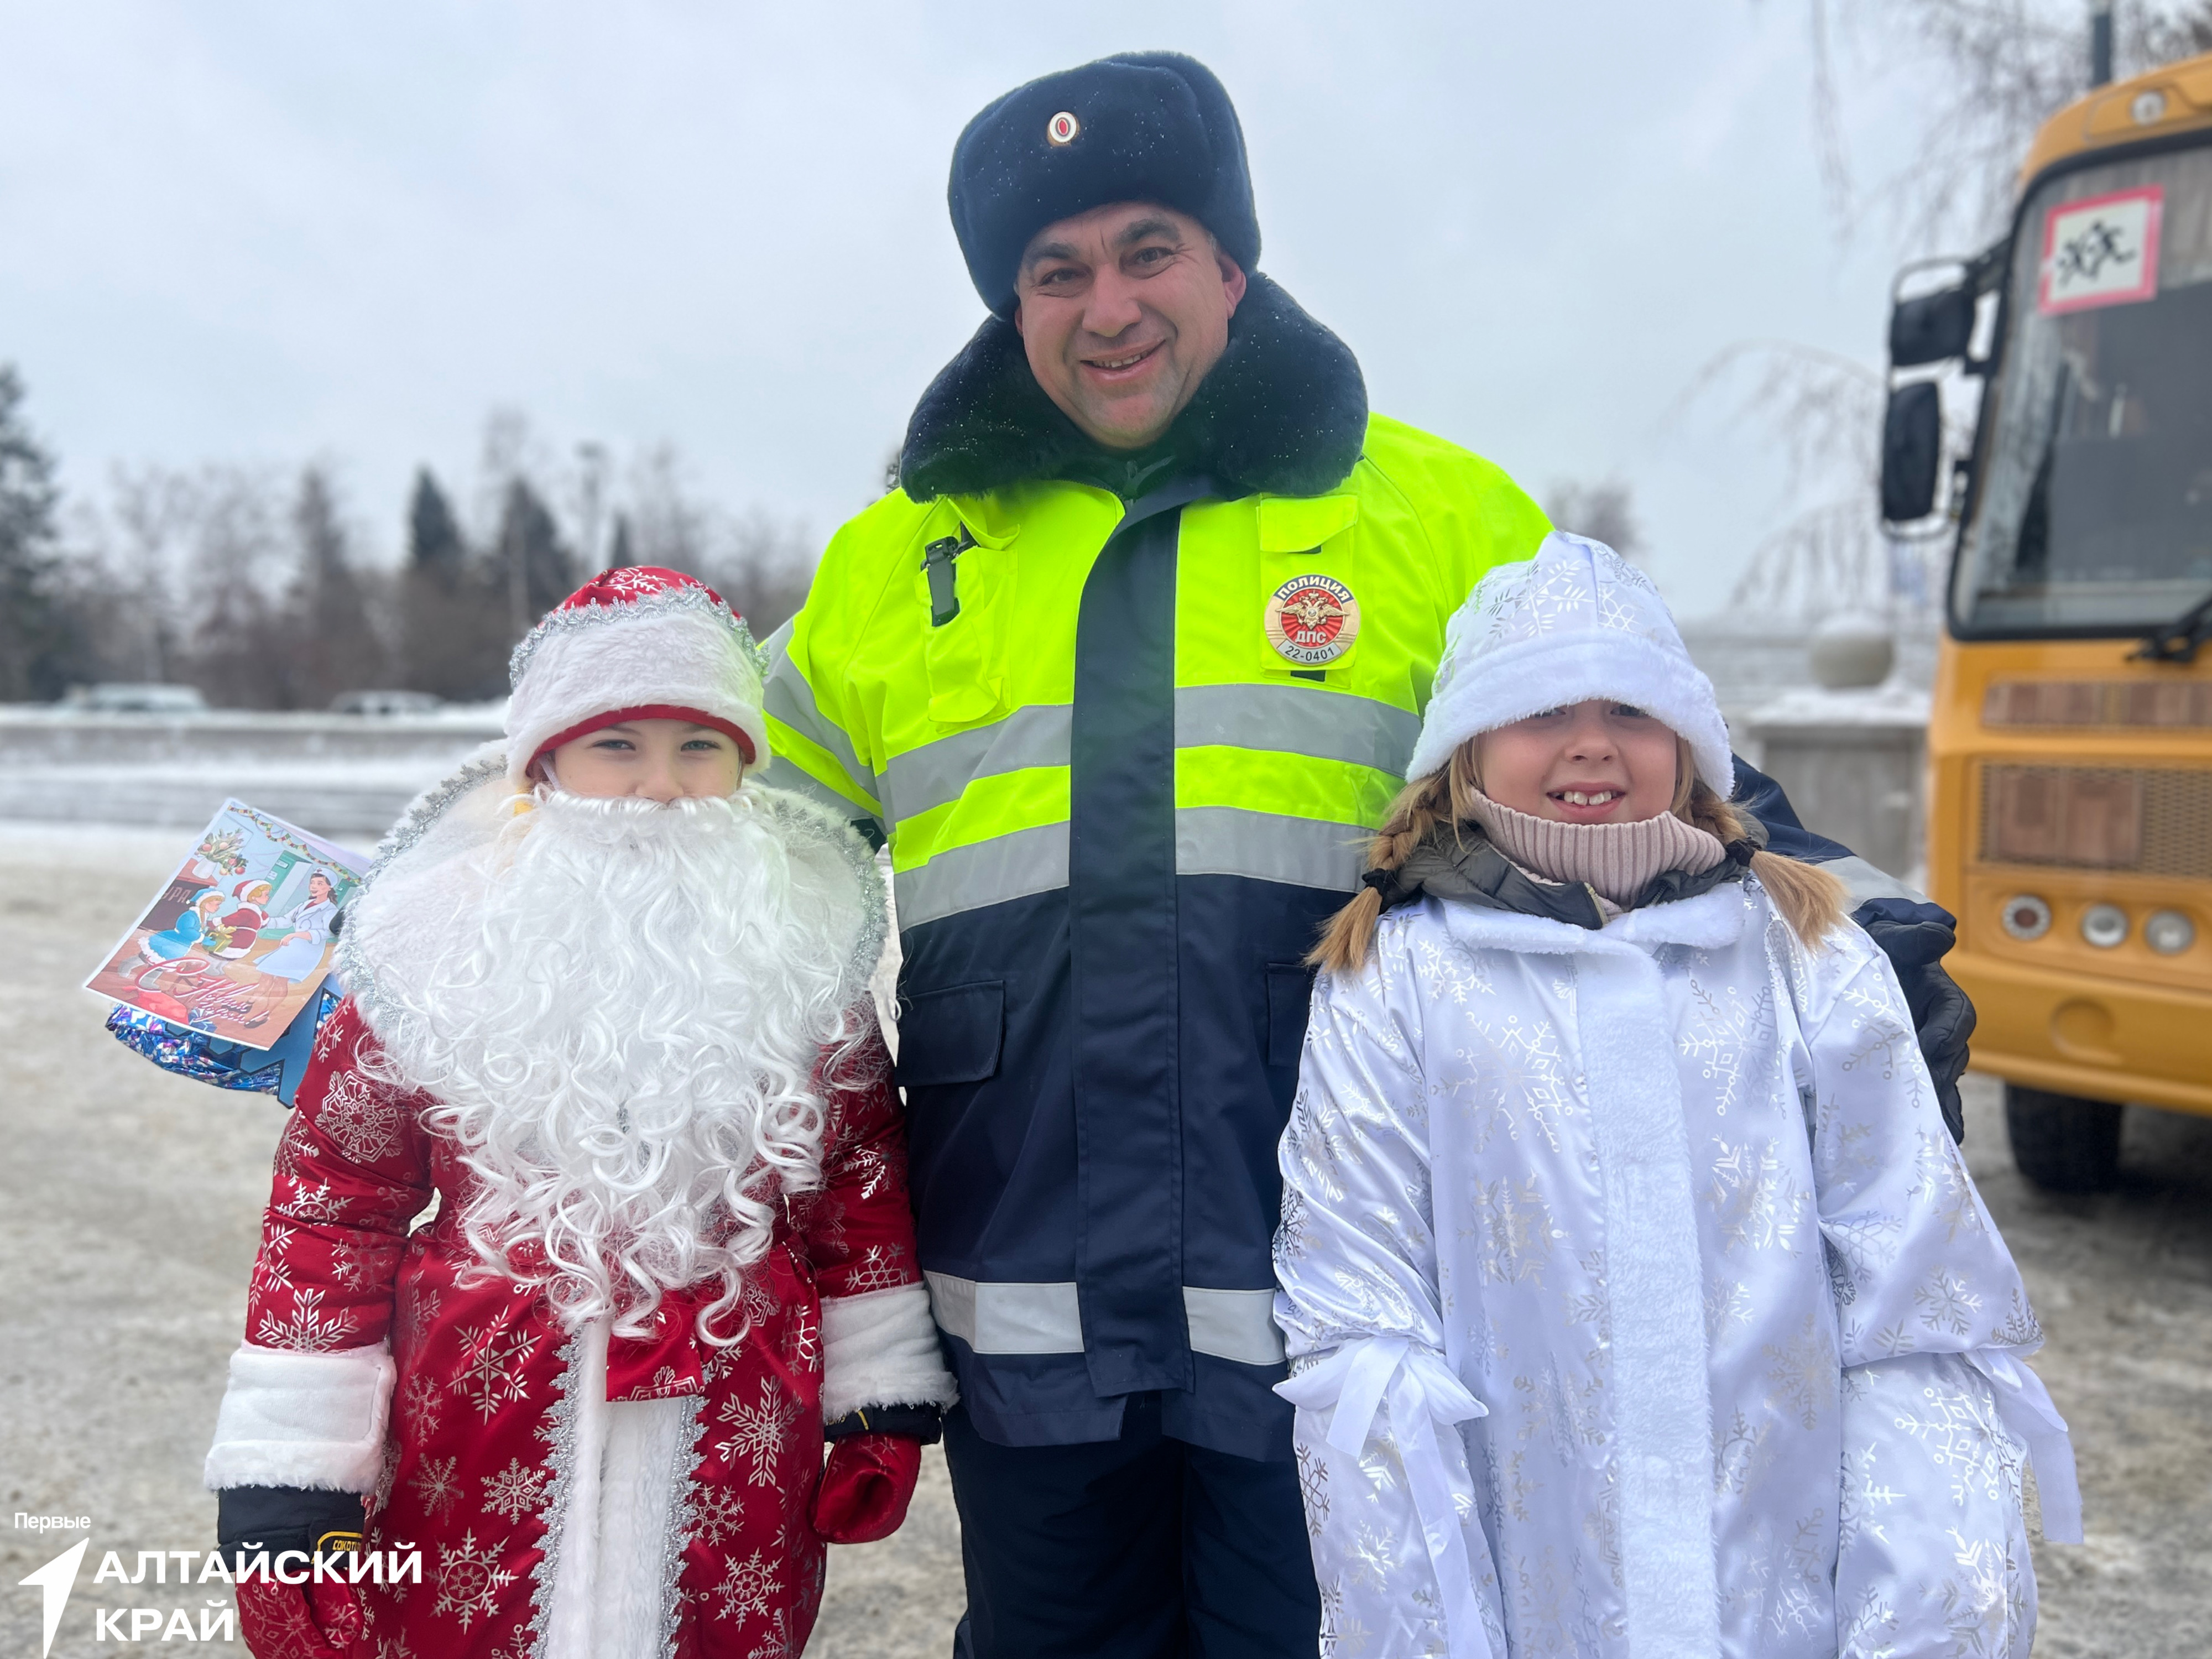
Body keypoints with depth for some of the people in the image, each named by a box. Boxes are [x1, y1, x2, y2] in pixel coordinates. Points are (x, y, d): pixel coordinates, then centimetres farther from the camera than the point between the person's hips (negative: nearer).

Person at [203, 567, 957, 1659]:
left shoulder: (802, 954, -2)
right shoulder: (442, 946, -6)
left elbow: (863, 1177, 6)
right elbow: (334, 1196, -1)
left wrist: (883, 1397, 6)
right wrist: (288, 1465, -2)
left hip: (738, 1445, 1)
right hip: (478, 1448, 0)